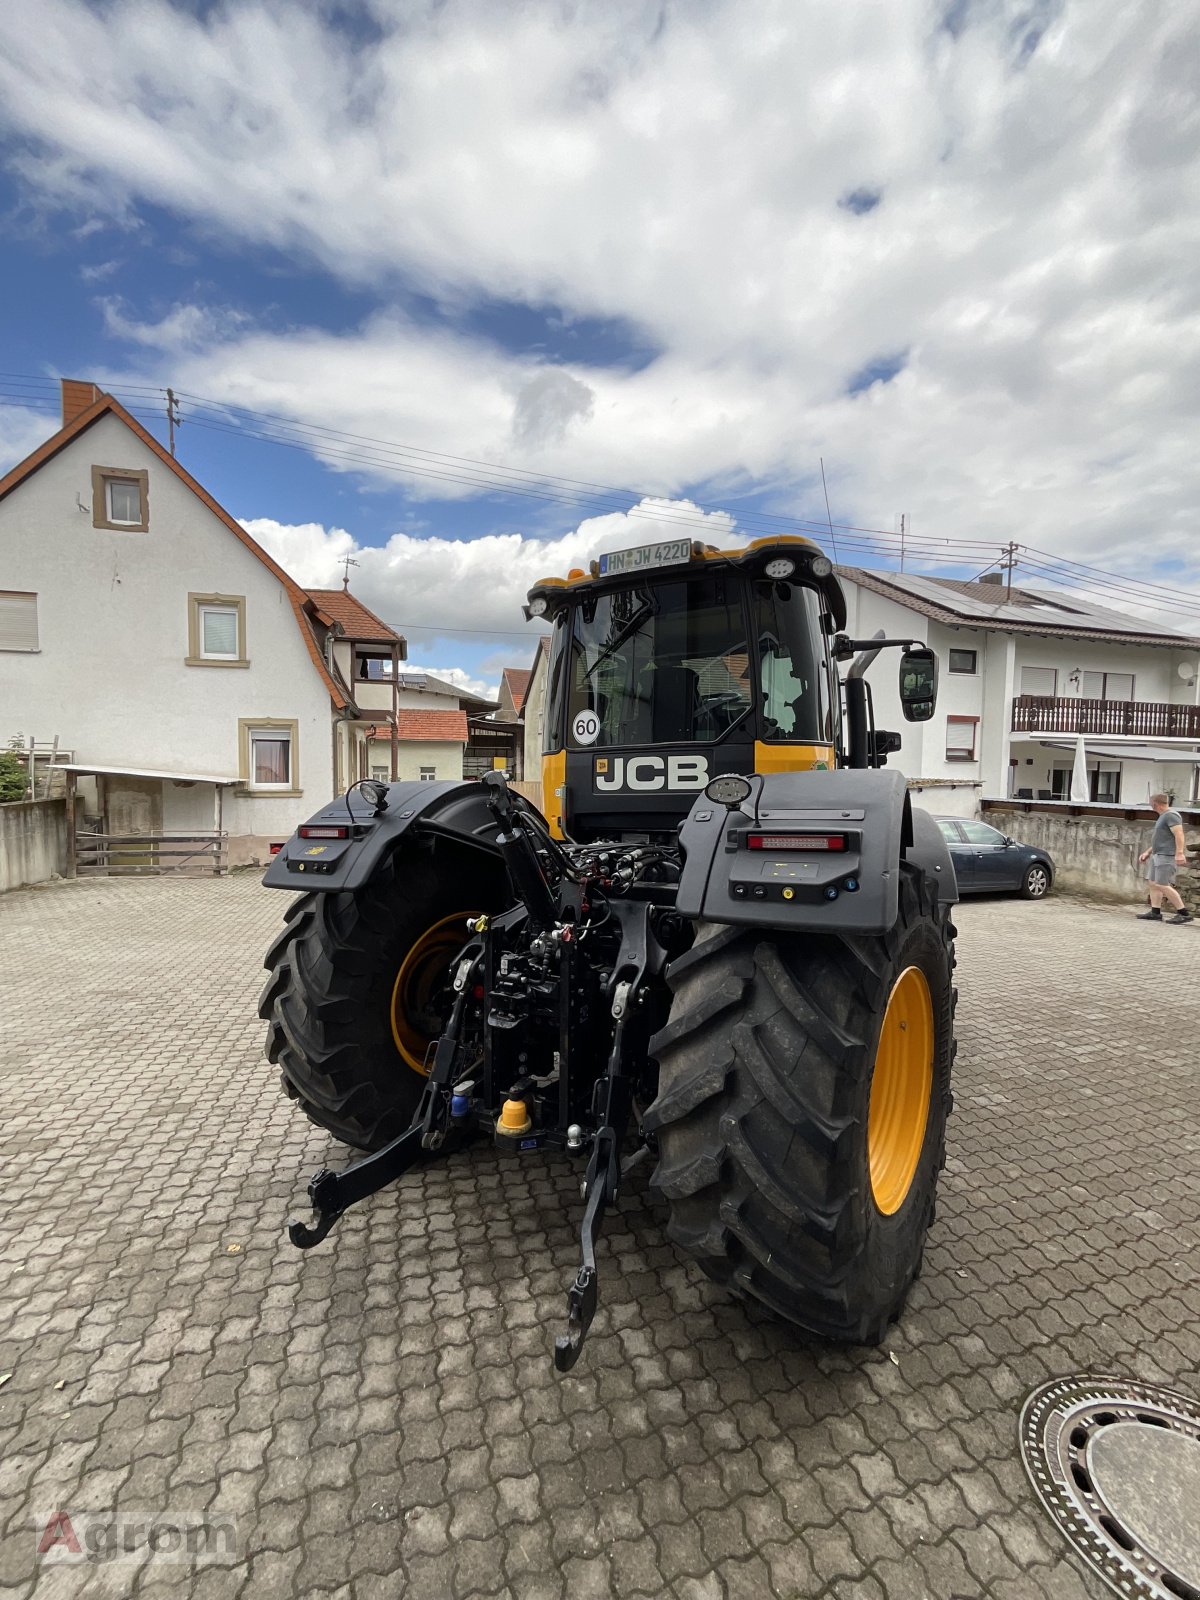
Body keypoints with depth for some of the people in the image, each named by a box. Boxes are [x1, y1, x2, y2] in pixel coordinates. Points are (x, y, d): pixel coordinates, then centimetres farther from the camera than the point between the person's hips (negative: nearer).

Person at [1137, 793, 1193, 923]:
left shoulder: (1171, 815, -12)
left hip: (1167, 856, -10)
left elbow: (1179, 834, -23)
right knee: (1153, 883, 7)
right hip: (1158, 855, 10)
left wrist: (1179, 853, -31)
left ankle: (1184, 913, -7)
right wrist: (1148, 852, 26)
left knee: (1162, 885, -12)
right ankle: (1155, 912, 8)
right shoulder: (1163, 816, 20)